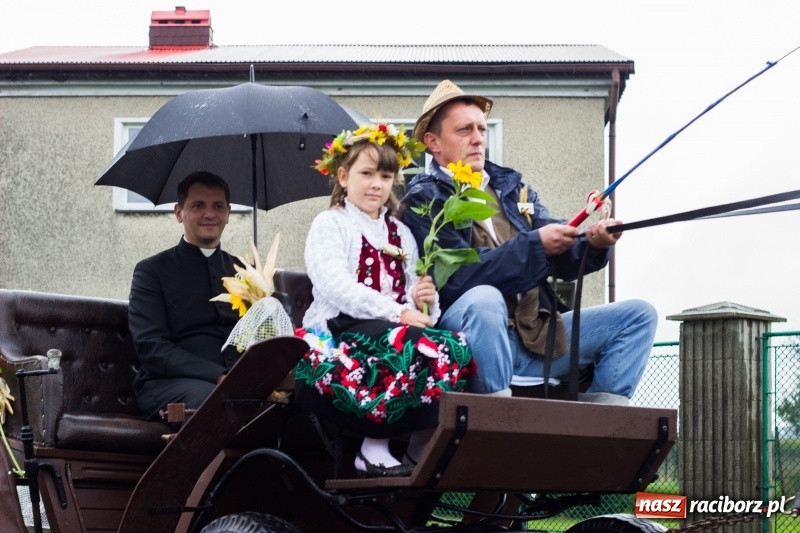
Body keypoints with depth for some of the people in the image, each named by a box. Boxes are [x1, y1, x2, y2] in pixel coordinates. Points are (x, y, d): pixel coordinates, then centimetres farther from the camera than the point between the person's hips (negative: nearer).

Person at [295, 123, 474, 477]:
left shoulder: (401, 234, 23)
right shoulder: (330, 225, 5)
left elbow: (412, 301, 19)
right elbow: (336, 287, -12)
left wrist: (423, 301, -7)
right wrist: (398, 313, -19)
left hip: (398, 329, 6)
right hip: (341, 328, -5)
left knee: (456, 349, -25)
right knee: (419, 346, -34)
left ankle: (426, 444, -19)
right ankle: (376, 445, -24)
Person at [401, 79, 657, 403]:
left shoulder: (512, 187, 17)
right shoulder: (423, 200, -1)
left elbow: (563, 260, 7)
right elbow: (457, 275, -17)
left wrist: (593, 245, -16)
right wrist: (536, 244, -21)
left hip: (538, 338, 6)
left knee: (639, 315, 2)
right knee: (484, 298, -38)